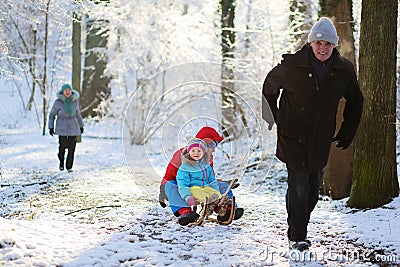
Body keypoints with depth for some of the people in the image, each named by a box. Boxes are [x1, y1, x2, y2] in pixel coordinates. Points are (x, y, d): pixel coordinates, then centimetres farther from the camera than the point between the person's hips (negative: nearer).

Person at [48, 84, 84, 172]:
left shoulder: (74, 101, 1)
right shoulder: (58, 102, -7)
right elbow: (52, 115, 1)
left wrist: (81, 125, 20)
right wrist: (51, 127, -5)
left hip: (73, 127, 2)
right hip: (62, 128, -2)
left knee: (72, 147, -2)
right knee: (62, 147, -6)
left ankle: (69, 167, 11)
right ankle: (61, 161, 24)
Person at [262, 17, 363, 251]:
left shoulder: (344, 70, -2)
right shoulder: (292, 65, -11)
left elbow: (355, 101, 15)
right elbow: (269, 89, 7)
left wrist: (347, 133, 12)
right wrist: (277, 121, 4)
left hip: (321, 141, 4)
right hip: (293, 138, -4)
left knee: (313, 188, 10)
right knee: (299, 187, -11)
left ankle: (300, 228, 29)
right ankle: (297, 236, -1)